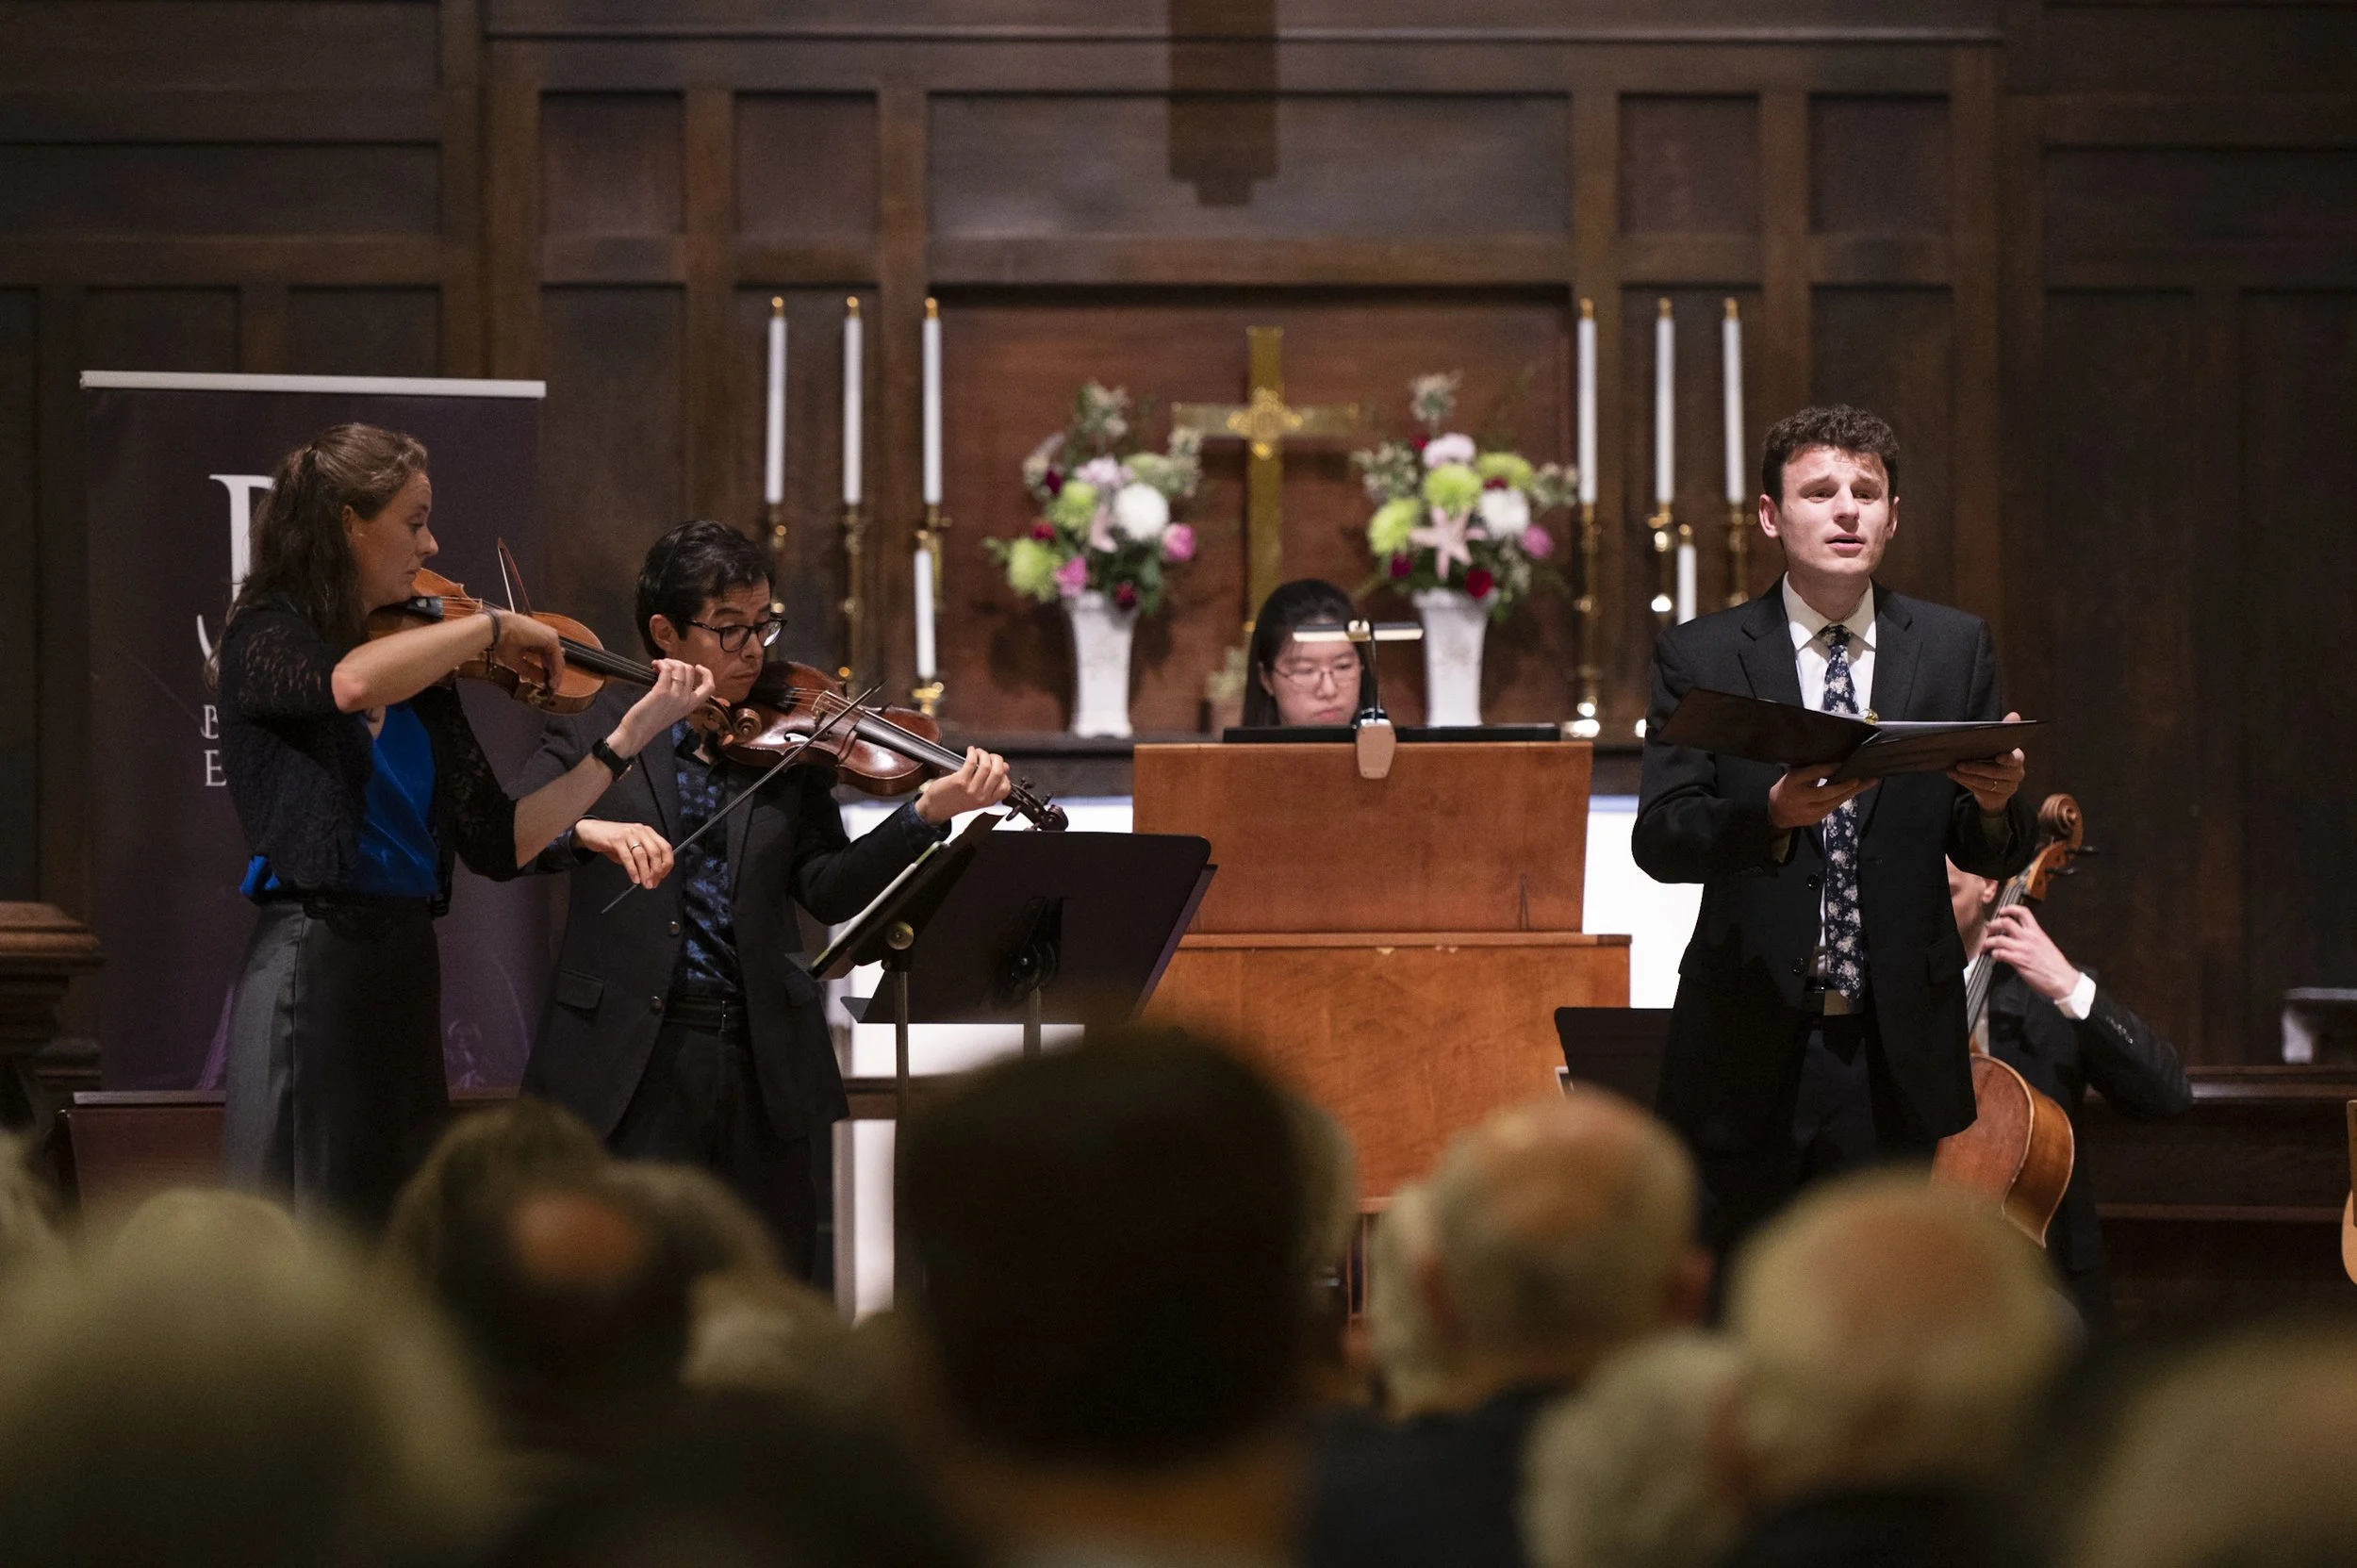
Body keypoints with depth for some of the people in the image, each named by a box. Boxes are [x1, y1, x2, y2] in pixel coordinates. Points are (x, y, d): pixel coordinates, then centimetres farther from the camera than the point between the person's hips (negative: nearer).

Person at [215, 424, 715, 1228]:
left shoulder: (421, 678, 12)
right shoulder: (265, 642, -6)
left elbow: (498, 843, 9)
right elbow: (351, 684, -30)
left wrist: (623, 741, 3)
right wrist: (492, 628, -17)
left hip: (407, 977, 7)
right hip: (316, 972, -7)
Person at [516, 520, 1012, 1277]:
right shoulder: (595, 732, 4)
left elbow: (828, 889, -1)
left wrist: (926, 815, -15)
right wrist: (586, 829, -28)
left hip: (760, 1060, 3)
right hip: (631, 1062, -3)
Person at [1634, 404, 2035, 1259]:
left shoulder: (1956, 649, 10)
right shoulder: (1701, 657, 3)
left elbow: (1992, 858, 8)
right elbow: (1657, 838, -8)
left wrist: (1996, 803, -16)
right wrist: (1772, 816, -27)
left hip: (1901, 1055, 2)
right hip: (1749, 1053, -1)